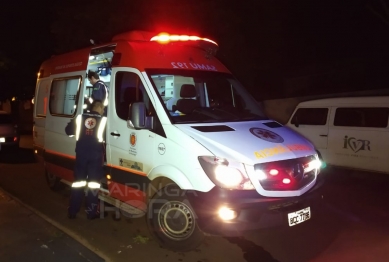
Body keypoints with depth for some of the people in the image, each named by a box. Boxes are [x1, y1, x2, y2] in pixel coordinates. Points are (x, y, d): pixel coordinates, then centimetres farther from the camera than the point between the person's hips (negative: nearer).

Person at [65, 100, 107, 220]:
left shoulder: (81, 117, 6)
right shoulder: (103, 120, -3)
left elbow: (68, 130, 10)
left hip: (81, 154, 3)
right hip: (95, 155, -3)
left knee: (78, 181, 12)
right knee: (93, 183, 4)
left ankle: (72, 211, 16)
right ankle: (91, 212, 8)